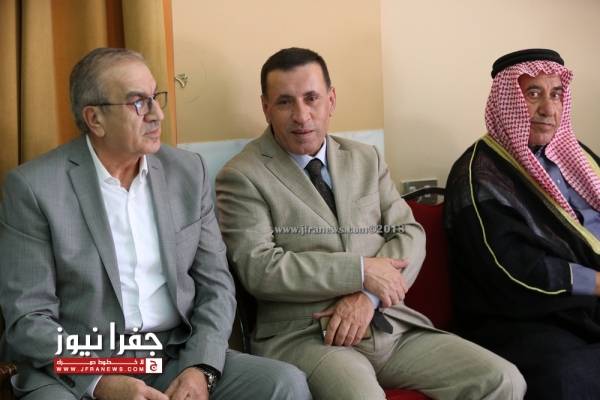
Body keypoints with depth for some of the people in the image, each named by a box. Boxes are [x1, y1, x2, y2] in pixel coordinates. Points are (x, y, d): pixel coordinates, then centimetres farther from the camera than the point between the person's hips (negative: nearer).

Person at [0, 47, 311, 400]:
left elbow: (216, 284, 7)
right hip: (76, 372, -3)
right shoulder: (34, 186, -5)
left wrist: (201, 369, -9)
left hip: (180, 358, 3)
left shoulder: (188, 171, 6)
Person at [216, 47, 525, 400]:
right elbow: (259, 269, -12)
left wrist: (368, 296, -10)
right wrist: (360, 271, -13)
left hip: (391, 325, 6)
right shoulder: (242, 176, -1)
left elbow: (409, 234, 8)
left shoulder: (367, 159, 15)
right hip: (302, 335, -5)